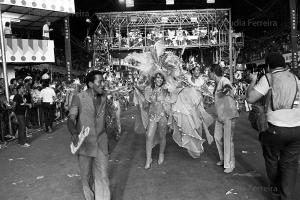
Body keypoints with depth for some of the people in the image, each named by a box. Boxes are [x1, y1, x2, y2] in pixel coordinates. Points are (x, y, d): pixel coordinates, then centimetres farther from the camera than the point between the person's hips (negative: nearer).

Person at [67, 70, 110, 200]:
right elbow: (71, 118, -16)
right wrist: (74, 133, -36)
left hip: (101, 142, 2)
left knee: (102, 175, 2)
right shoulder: (78, 98, -11)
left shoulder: (103, 97, 2)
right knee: (86, 175, 13)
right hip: (85, 142, -2)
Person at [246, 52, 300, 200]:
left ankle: (276, 187, 39)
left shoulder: (268, 78, -6)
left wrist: (253, 81, 3)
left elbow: (250, 98, -12)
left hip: (275, 128, -4)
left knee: (271, 159, 21)